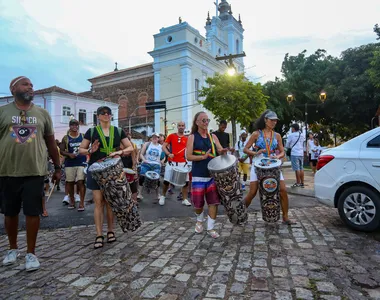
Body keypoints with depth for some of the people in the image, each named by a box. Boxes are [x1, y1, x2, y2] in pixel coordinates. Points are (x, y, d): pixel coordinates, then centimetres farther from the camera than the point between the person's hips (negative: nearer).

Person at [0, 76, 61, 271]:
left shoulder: (42, 113, 7)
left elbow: (51, 143, 10)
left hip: (35, 172, 0)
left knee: (33, 212, 2)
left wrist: (57, 168, 9)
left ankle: (31, 253, 16)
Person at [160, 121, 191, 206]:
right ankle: (163, 196, 25)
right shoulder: (171, 136, 3)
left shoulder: (187, 139, 9)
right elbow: (163, 146, 1)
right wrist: (168, 154, -15)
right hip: (171, 162, -2)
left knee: (185, 181, 1)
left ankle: (185, 199, 14)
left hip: (183, 163, 2)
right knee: (166, 181, 2)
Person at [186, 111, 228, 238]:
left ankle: (210, 228, 13)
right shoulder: (192, 137, -2)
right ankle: (199, 220, 36)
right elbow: (188, 156, -9)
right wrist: (203, 157, -22)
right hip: (199, 175, -3)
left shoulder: (213, 136, 9)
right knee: (198, 203, 6)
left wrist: (223, 151, -20)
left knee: (214, 202, 0)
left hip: (213, 174, 3)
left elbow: (220, 150, 4)